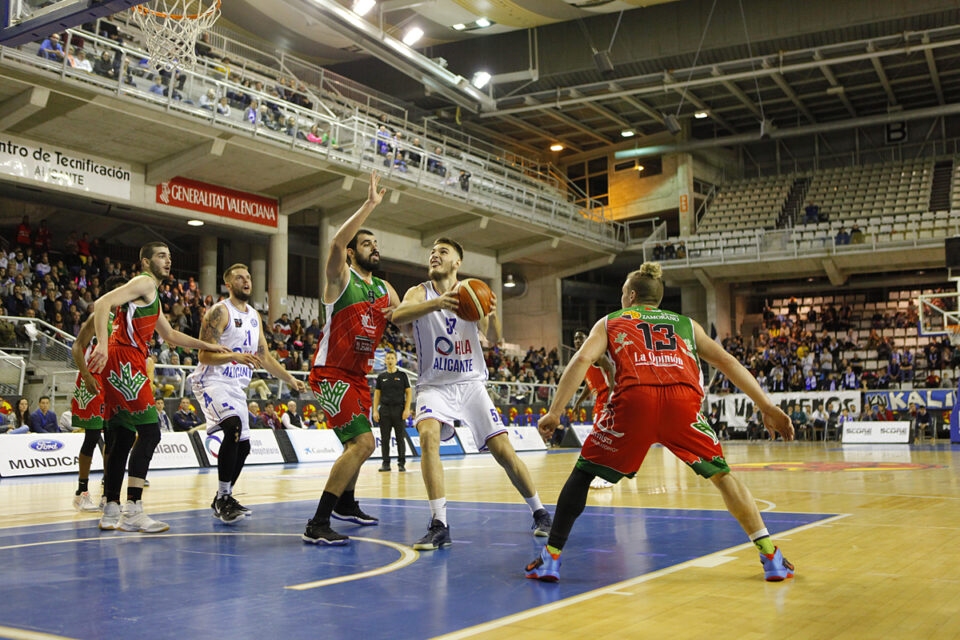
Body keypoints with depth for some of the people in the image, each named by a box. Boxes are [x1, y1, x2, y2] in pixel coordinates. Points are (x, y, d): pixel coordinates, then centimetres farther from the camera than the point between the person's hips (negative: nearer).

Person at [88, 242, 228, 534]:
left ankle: (111, 513, 13)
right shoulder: (144, 283, -3)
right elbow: (102, 304, -17)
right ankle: (133, 509, -16)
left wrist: (208, 346, 36)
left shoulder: (152, 296, 28)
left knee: (124, 438, 10)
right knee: (150, 431, -13)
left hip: (124, 367, 10)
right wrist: (102, 344, -27)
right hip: (124, 360, -10)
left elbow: (170, 335, 38)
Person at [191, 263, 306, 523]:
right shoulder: (219, 311, -10)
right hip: (213, 381, -8)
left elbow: (265, 357, 21)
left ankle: (221, 501, 24)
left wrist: (290, 379, 15)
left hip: (237, 385, 8)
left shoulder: (255, 316, 14)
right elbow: (204, 355, -16)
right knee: (233, 426, -30)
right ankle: (223, 497, -22)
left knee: (243, 446, 7)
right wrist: (234, 356, -32)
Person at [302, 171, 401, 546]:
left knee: (359, 443, 24)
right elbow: (337, 242, -30)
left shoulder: (385, 290, 14)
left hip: (359, 377, 9)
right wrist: (370, 204, -29)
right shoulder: (341, 277, -8)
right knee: (363, 442, -22)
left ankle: (346, 504, 48)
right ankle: (317, 525, -20)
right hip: (332, 373, -9)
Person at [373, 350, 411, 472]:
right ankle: (386, 463, 8)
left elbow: (409, 392, 1)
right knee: (384, 438, 2)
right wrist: (375, 411, 2)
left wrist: (407, 409, -8)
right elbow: (377, 394, 11)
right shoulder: (381, 377, 10)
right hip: (384, 410, 2)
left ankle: (401, 463, 6)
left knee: (400, 438, 0)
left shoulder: (402, 375, 4)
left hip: (399, 409, -2)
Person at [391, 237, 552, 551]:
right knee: (428, 436, -28)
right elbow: (397, 316, -26)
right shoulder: (420, 293, -4)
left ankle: (540, 514, 16)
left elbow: (494, 339, -6)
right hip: (434, 385, -1)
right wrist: (437, 304, -44)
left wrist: (492, 314, -28)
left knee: (503, 450, -3)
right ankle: (440, 526, -25)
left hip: (470, 384, 1)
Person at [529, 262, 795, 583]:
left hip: (634, 397, -1)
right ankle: (771, 556, 14)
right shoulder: (685, 324, 34)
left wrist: (554, 412, 6)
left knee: (584, 472, 16)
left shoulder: (610, 322, 29)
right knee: (721, 474, 20)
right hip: (683, 398, 1)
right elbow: (727, 361, 23)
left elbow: (582, 359, 11)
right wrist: (767, 407, 20)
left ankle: (550, 557, 12)